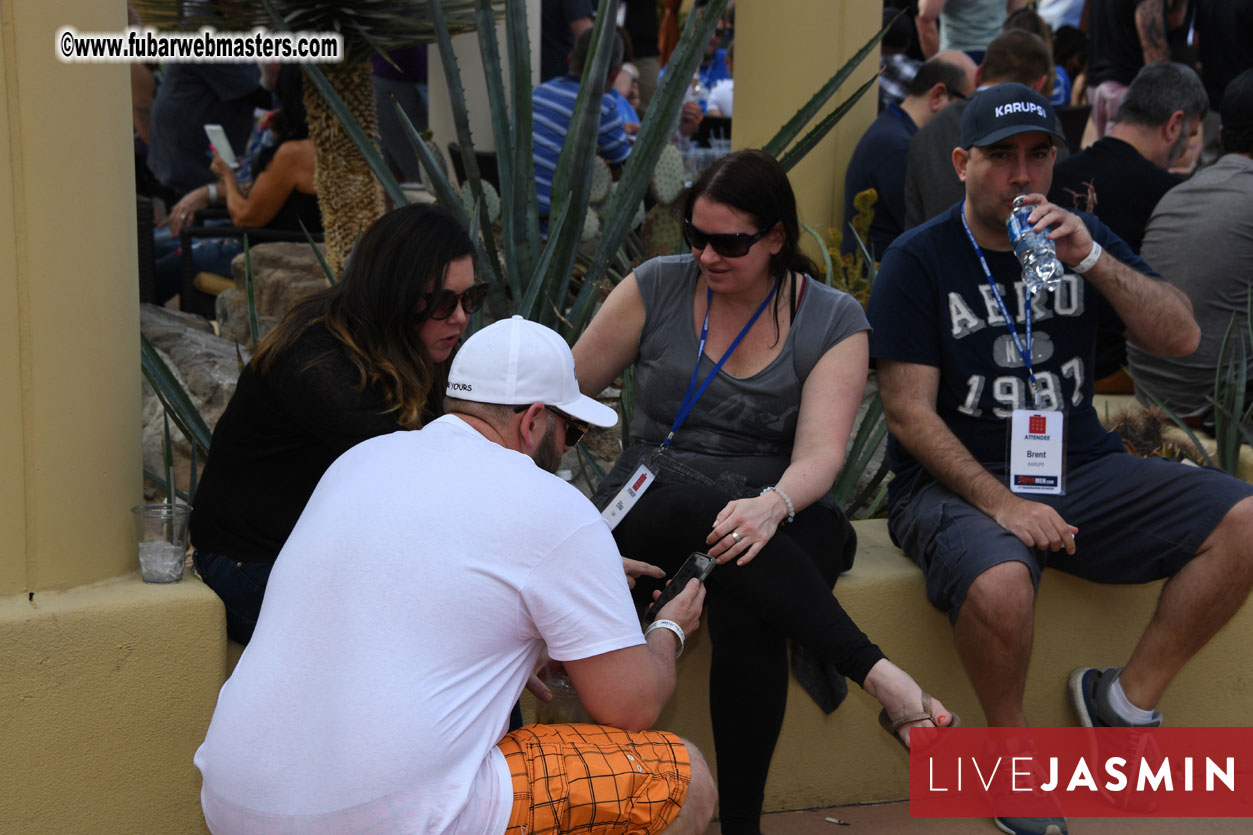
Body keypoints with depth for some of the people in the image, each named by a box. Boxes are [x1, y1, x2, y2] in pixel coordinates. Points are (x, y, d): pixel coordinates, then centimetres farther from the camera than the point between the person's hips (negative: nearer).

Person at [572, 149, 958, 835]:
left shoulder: (833, 322, 2)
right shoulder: (657, 288, 5)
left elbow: (820, 455, -10)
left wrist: (772, 506, -32)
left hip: (777, 515, -1)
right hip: (651, 510, 1)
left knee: (745, 616, -37)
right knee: (692, 496, -38)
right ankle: (875, 673, -36)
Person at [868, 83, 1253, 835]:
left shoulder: (1081, 237, 10)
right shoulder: (920, 260, -3)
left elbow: (1181, 339, 1)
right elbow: (910, 413, -10)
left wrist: (1092, 260, -13)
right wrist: (1001, 503, -21)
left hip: (1082, 470, 5)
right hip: (957, 483, -5)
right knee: (1000, 585, -37)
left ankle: (1128, 698, 0)